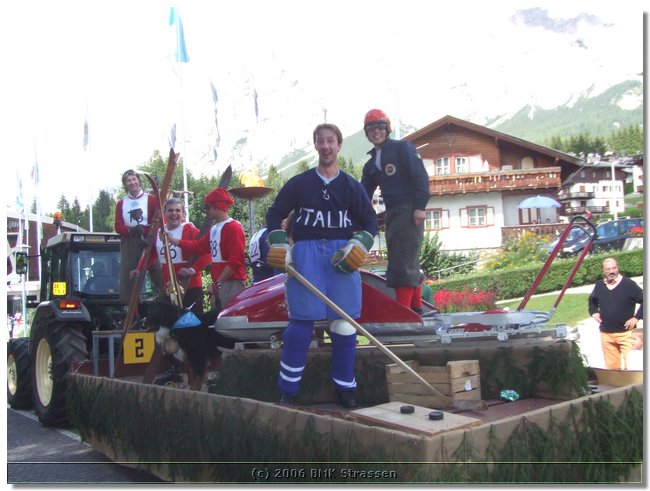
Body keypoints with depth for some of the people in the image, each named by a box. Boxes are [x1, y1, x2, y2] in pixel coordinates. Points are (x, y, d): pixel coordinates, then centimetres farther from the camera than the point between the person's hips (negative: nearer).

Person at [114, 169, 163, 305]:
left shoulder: (151, 199, 4)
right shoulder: (121, 203, 15)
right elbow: (118, 226, 5)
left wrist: (144, 230, -21)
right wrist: (130, 230, -17)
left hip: (149, 241, -3)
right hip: (128, 244, 3)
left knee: (158, 273, -9)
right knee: (127, 275, 1)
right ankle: (127, 306, 6)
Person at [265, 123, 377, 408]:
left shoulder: (351, 186, 11)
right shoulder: (299, 183, 9)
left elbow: (370, 222, 13)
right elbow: (274, 214, 13)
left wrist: (358, 246, -5)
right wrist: (279, 246, -1)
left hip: (341, 255, 1)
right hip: (306, 252, -1)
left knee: (345, 324, -1)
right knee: (300, 323, -5)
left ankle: (345, 389, 13)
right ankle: (287, 391, 5)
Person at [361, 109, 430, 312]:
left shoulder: (402, 148, 0)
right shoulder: (371, 164, 19)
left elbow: (420, 176, -9)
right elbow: (364, 195, 18)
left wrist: (420, 206, -18)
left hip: (409, 211, -7)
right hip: (391, 215, 7)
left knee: (404, 261, -13)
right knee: (407, 263, 10)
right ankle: (415, 307, 18)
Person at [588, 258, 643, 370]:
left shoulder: (629, 284, -7)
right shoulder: (599, 286, 9)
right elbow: (592, 300, 28)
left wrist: (636, 317, -8)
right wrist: (594, 312, 12)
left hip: (626, 333, -4)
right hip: (606, 334, 4)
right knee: (611, 365, 9)